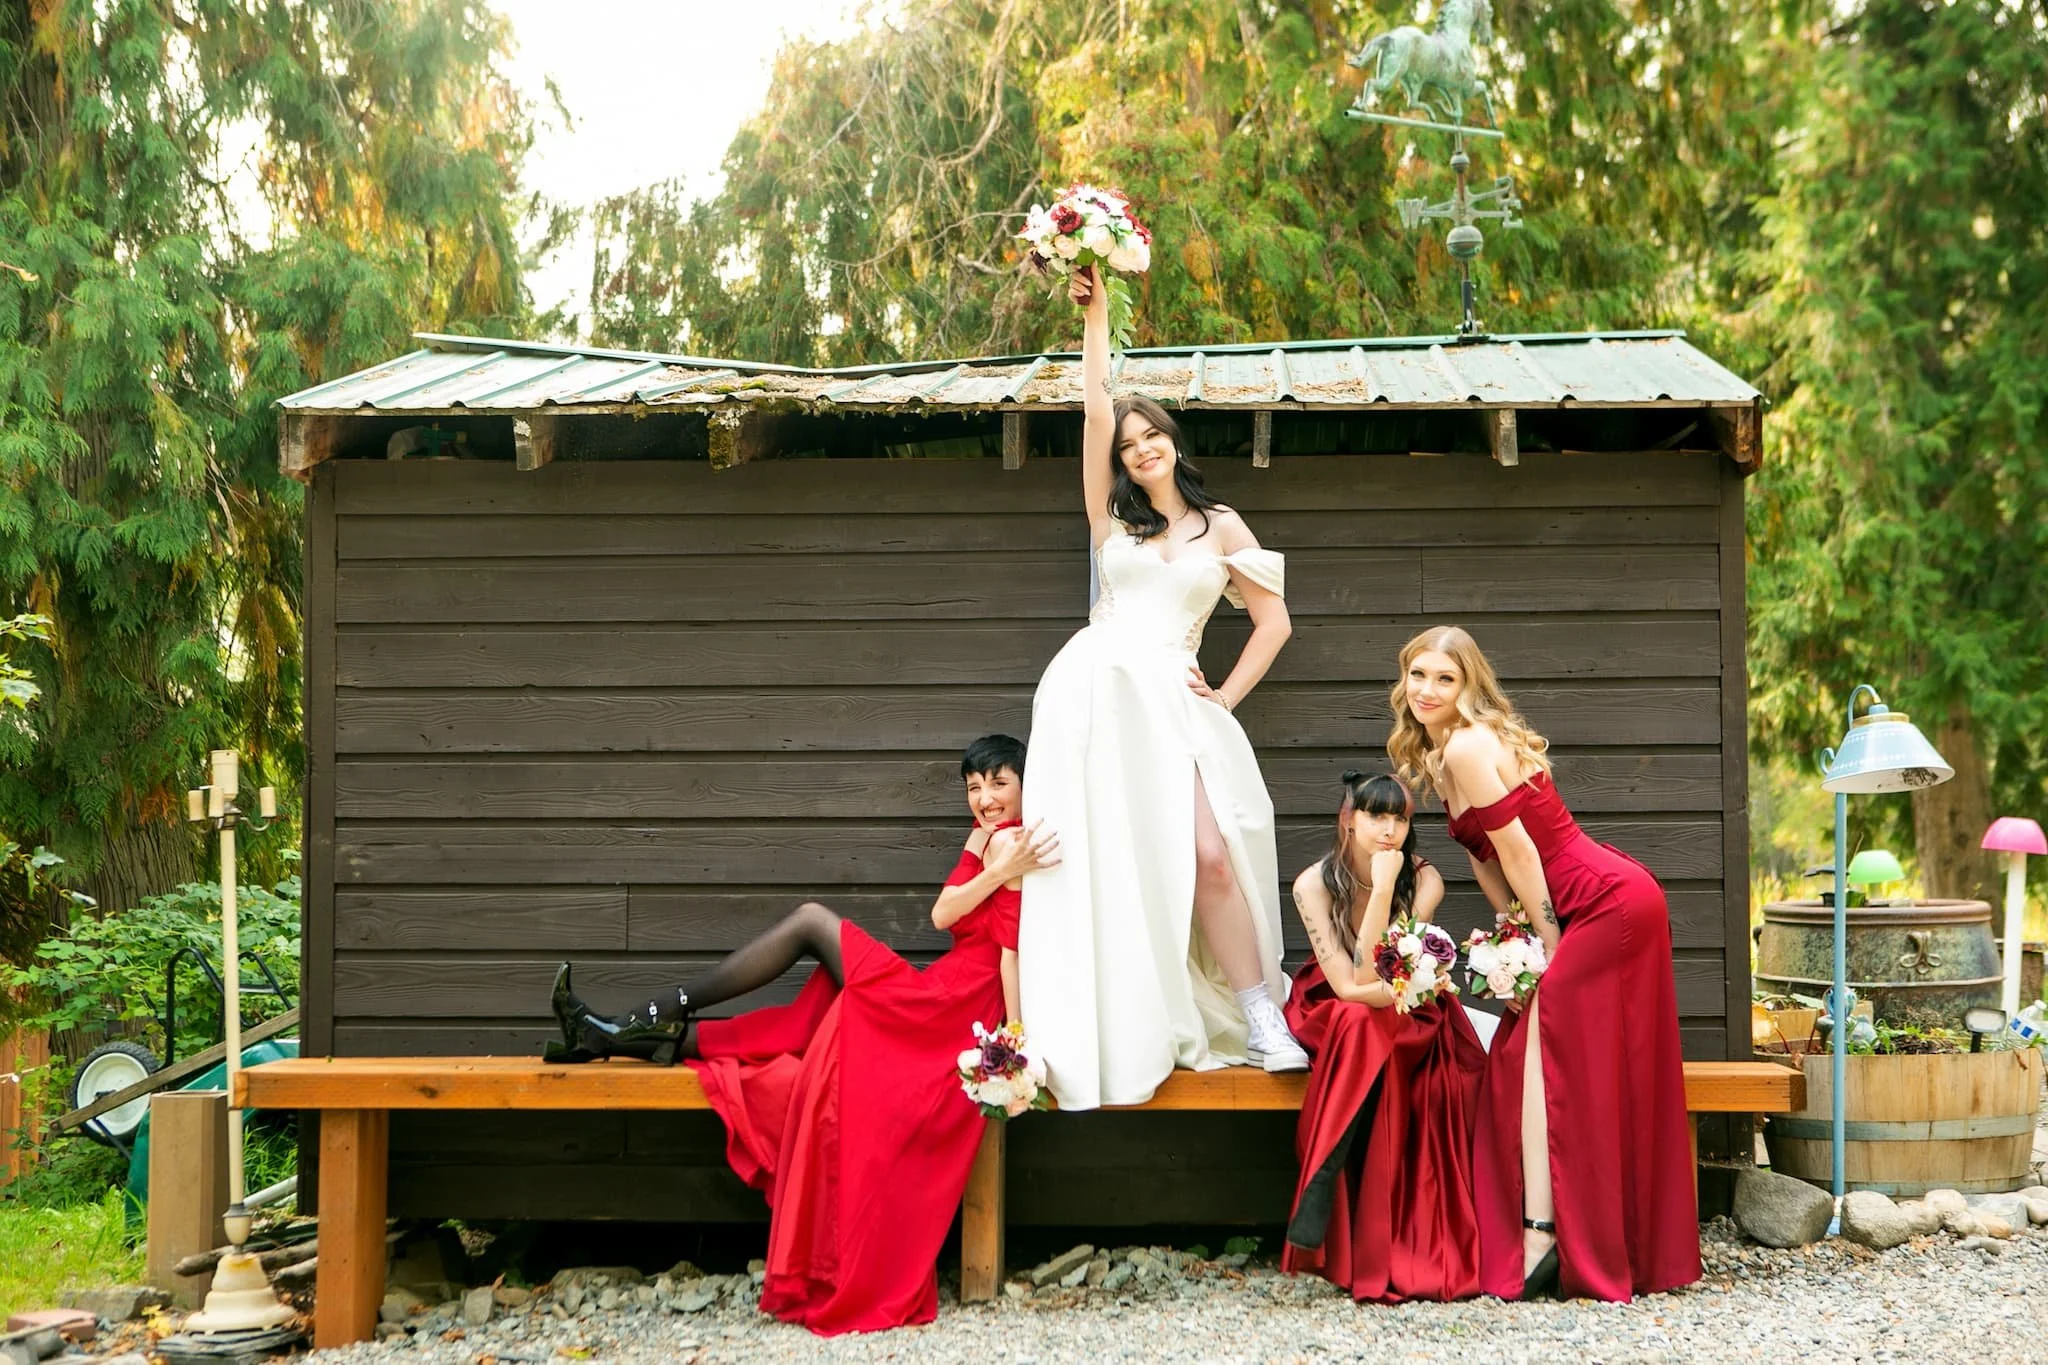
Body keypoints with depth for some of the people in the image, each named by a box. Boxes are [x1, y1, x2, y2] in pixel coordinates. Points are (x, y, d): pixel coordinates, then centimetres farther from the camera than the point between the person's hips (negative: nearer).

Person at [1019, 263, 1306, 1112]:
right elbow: (1096, 410, 7)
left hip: (1170, 703, -1)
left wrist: (1227, 696, 4)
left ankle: (1262, 1020, -8)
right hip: (1095, 691, 1)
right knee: (1102, 866, -5)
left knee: (1209, 856, -14)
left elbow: (1273, 620, 13)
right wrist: (1095, 316, 6)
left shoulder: (1220, 526, 14)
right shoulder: (1112, 520, 15)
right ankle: (1108, 1036, 0)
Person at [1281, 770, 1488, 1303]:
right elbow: (1347, 985, -20)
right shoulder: (1315, 884, -14)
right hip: (1333, 1016, -2)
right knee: (1364, 1022, -36)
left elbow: (1370, 975, -22)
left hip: (1409, 1019, 2)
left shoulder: (1422, 880, -11)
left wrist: (1384, 888, -28)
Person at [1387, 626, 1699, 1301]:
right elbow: (1486, 859, 14)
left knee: (1535, 1049, -10)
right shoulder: (1435, 755, 14)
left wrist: (1549, 948, -10)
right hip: (1622, 905, 10)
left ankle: (1539, 1238, -13)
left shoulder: (1468, 747, -16)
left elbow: (1518, 851, -16)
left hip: (1605, 907, -10)